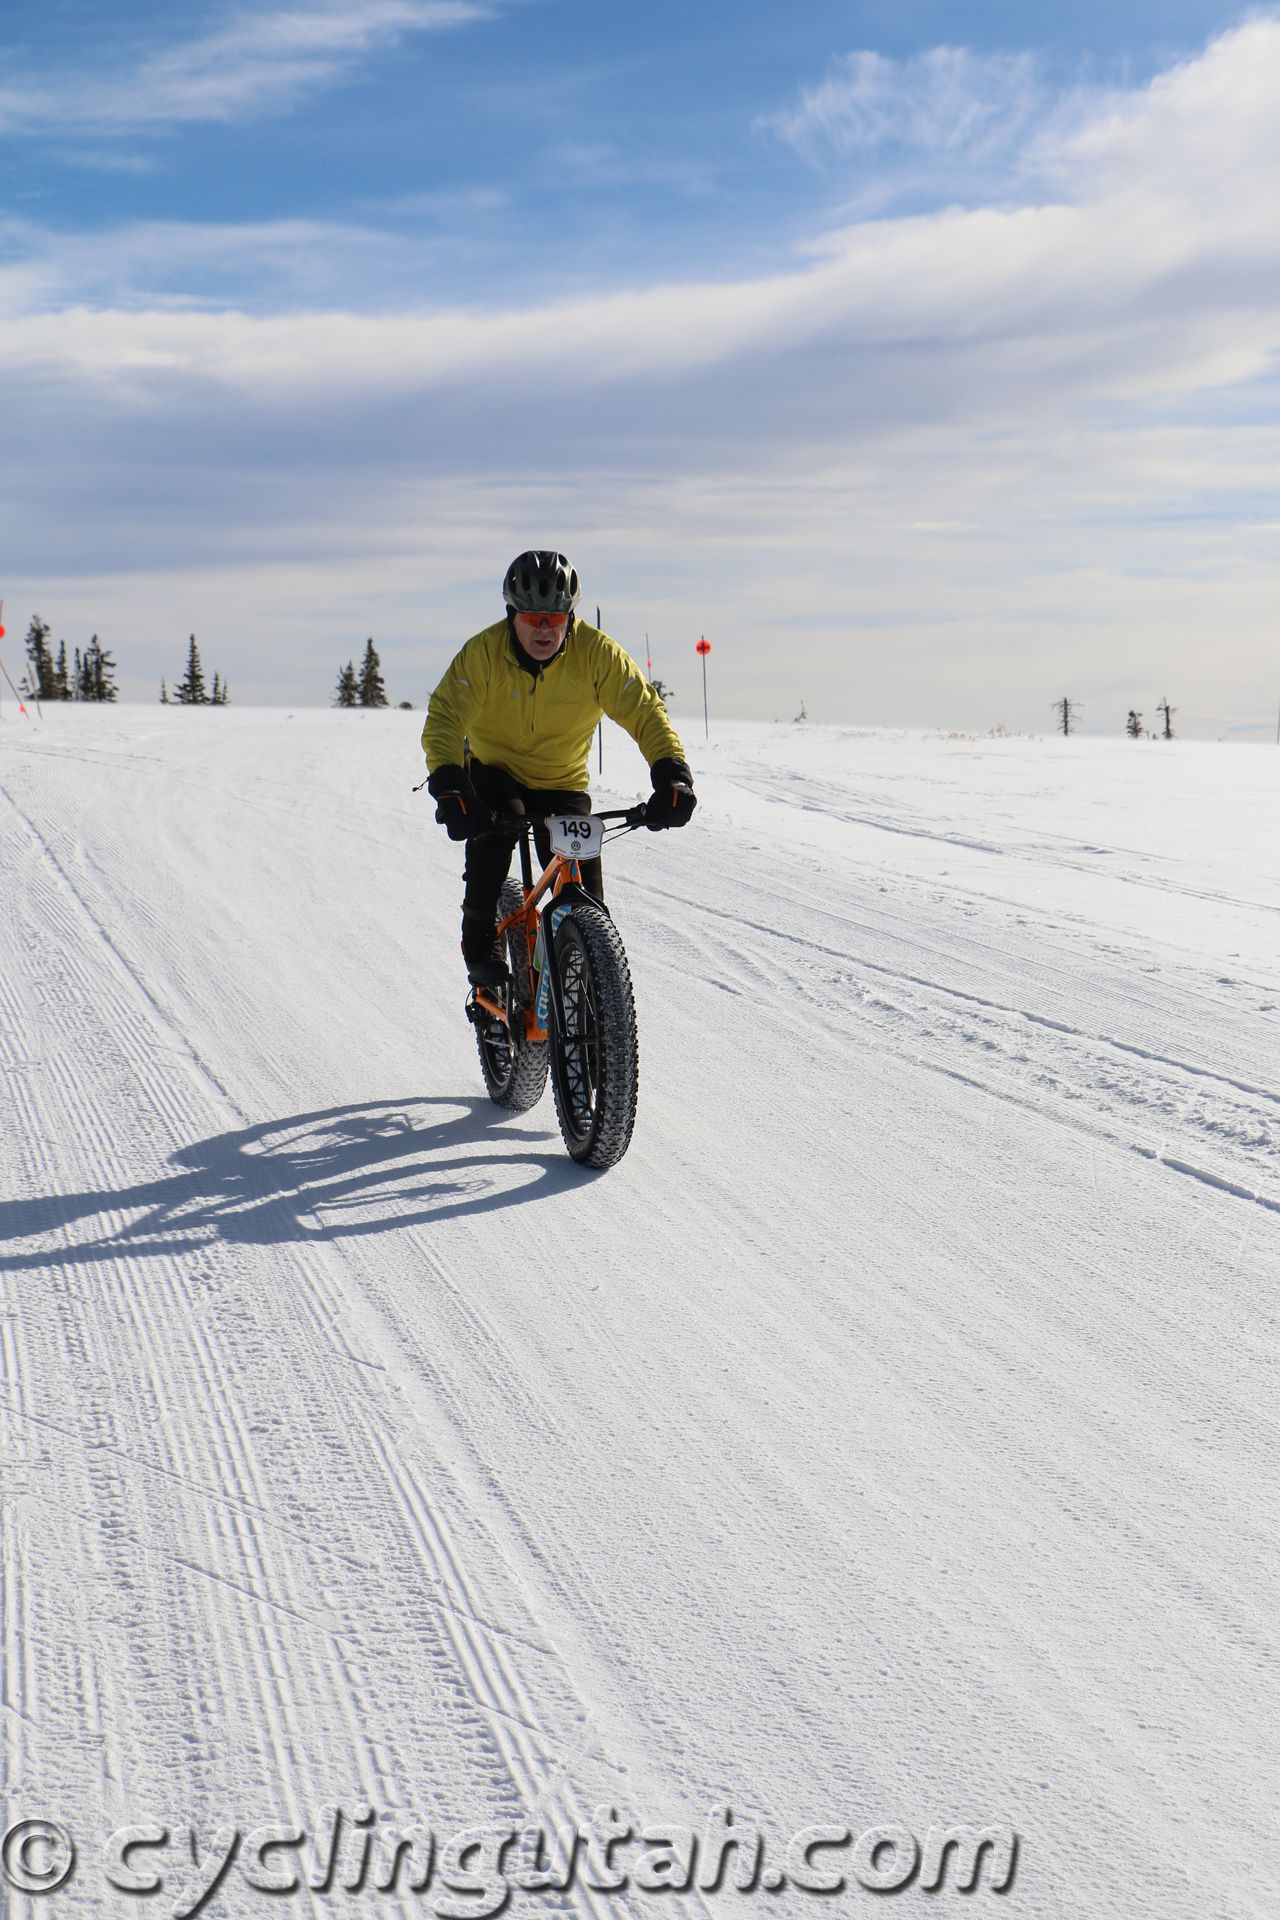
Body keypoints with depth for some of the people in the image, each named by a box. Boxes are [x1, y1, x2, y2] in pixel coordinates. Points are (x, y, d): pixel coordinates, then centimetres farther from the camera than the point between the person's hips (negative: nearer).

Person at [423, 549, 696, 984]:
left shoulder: (597, 652, -20)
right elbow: (445, 718, -29)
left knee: (584, 892, -8)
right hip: (494, 772, -1)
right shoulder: (483, 652, -22)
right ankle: (480, 936, -11)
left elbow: (644, 712, -21)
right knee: (491, 826, -32)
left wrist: (671, 773, -38)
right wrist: (448, 786, -46)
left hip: (562, 784, 1)